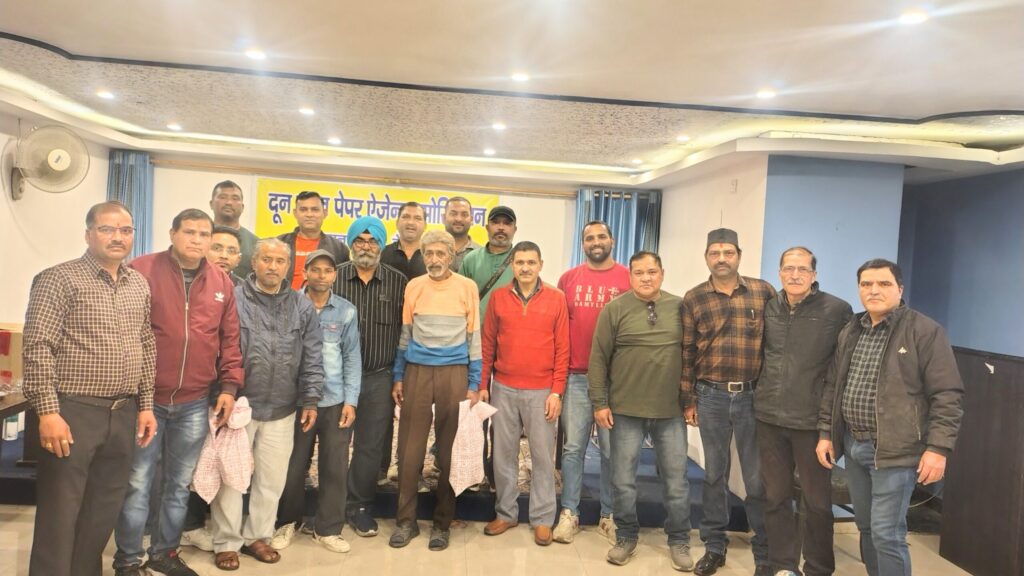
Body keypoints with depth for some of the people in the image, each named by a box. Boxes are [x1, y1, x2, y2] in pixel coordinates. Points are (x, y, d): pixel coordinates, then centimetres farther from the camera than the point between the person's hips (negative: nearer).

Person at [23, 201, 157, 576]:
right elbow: (37, 348, -13)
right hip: (73, 412, -5)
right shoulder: (59, 279, -7)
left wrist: (145, 405, 12)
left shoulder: (139, 285, 11)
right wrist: (48, 412, -18)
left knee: (103, 514, 15)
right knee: (59, 515, 2)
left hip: (123, 414, 6)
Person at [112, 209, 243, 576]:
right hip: (146, 397, -3)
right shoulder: (141, 270, -5)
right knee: (137, 482, 5)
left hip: (195, 403, 4)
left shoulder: (222, 283, 7)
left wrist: (229, 386, 3)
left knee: (180, 484, 14)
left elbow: (229, 340, 9)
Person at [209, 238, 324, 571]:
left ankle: (257, 536, 29)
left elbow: (312, 359, 5)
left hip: (282, 410, 3)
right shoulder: (234, 299, -5)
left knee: (272, 478, 12)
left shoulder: (303, 307, 5)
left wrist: (311, 400, 1)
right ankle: (227, 542, 21)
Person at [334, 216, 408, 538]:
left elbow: (405, 330, 4)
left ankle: (358, 507, 23)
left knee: (371, 447, 7)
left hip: (380, 378, 1)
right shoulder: (334, 278, 0)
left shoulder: (397, 282, 2)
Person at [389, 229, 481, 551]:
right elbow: (404, 335, 12)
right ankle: (406, 520, 16)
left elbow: (474, 337, 3)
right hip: (417, 371, 2)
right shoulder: (413, 287, 6)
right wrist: (398, 377, 8)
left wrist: (473, 384, 0)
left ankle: (442, 522, 18)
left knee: (448, 451, 5)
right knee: (410, 449, 3)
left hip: (454, 373, -1)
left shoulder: (467, 287, 1)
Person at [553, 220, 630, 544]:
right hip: (576, 377, 1)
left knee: (612, 450, 9)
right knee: (573, 447, 7)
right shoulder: (568, 279, 6)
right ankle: (569, 514, 18)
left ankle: (609, 515, 22)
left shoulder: (629, 279, 0)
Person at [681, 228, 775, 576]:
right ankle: (714, 546, 25)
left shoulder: (764, 292, 0)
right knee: (714, 474, 12)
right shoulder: (693, 299, 2)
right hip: (711, 396, 1)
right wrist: (687, 399, 3)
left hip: (755, 396, -1)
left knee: (758, 478, 7)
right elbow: (687, 352, 4)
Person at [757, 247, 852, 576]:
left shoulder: (837, 310, -7)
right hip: (769, 417, 4)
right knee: (775, 495, 12)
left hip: (813, 420, -4)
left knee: (817, 499, 9)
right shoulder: (768, 308, 6)